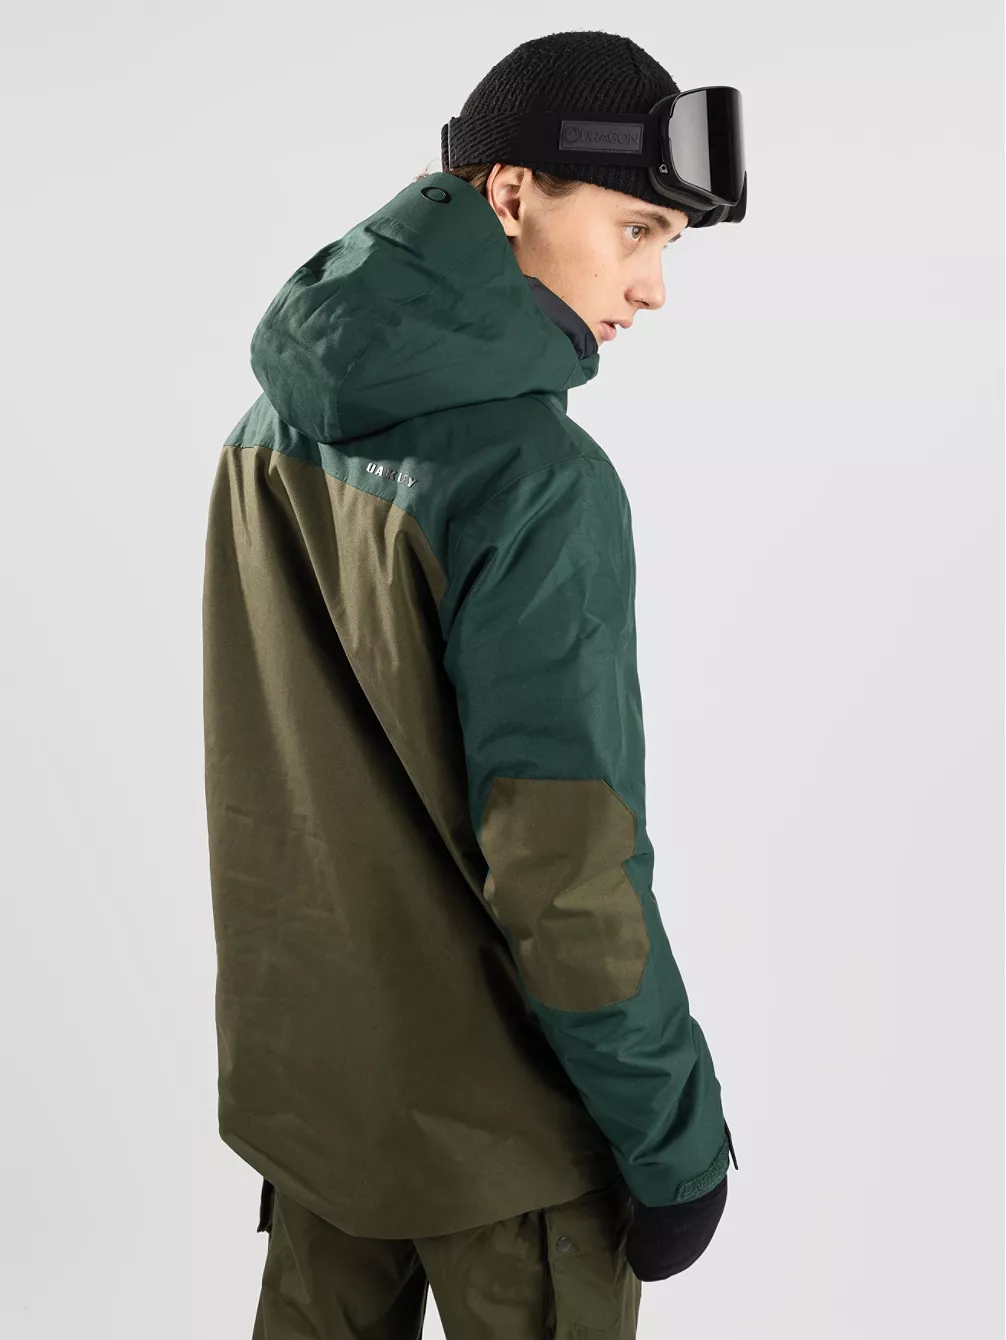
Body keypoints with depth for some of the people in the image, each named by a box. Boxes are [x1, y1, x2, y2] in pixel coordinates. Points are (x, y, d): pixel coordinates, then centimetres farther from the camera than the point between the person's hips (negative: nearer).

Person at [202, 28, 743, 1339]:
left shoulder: (272, 433, -1)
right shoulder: (536, 480, -24)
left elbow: (287, 765, 6)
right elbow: (563, 874, -25)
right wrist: (677, 1143, -13)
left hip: (299, 1078, 7)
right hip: (497, 1126, -6)